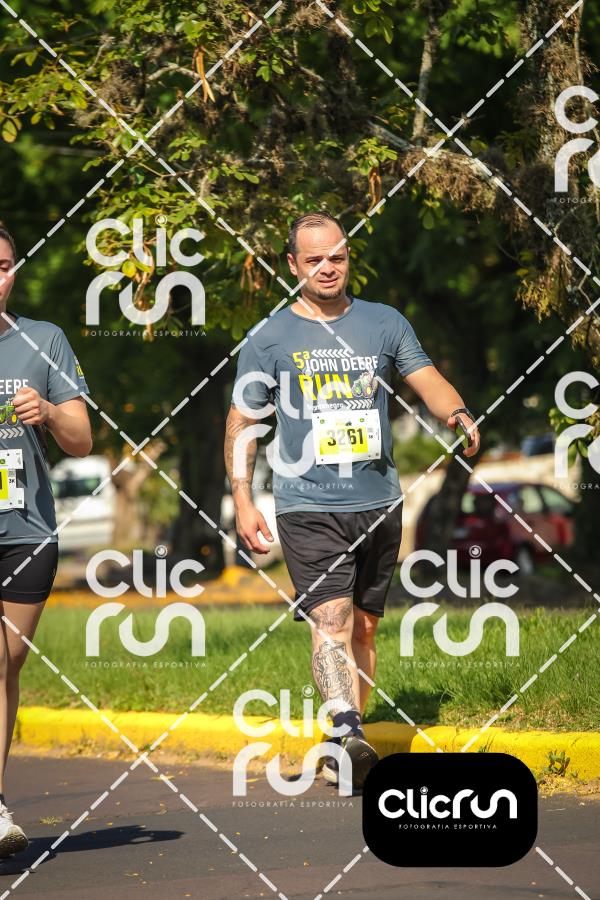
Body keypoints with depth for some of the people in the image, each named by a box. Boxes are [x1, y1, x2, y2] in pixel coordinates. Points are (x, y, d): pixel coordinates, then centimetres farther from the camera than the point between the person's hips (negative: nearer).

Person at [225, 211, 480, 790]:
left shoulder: (384, 324, 10)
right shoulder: (269, 338, 3)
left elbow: (426, 378, 5)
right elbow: (242, 422, 6)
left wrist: (457, 412, -18)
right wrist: (242, 502, -2)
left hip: (378, 503, 3)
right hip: (307, 506, -3)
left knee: (362, 628, 9)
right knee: (330, 619, -20)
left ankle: (344, 750, 20)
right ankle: (349, 733, -35)